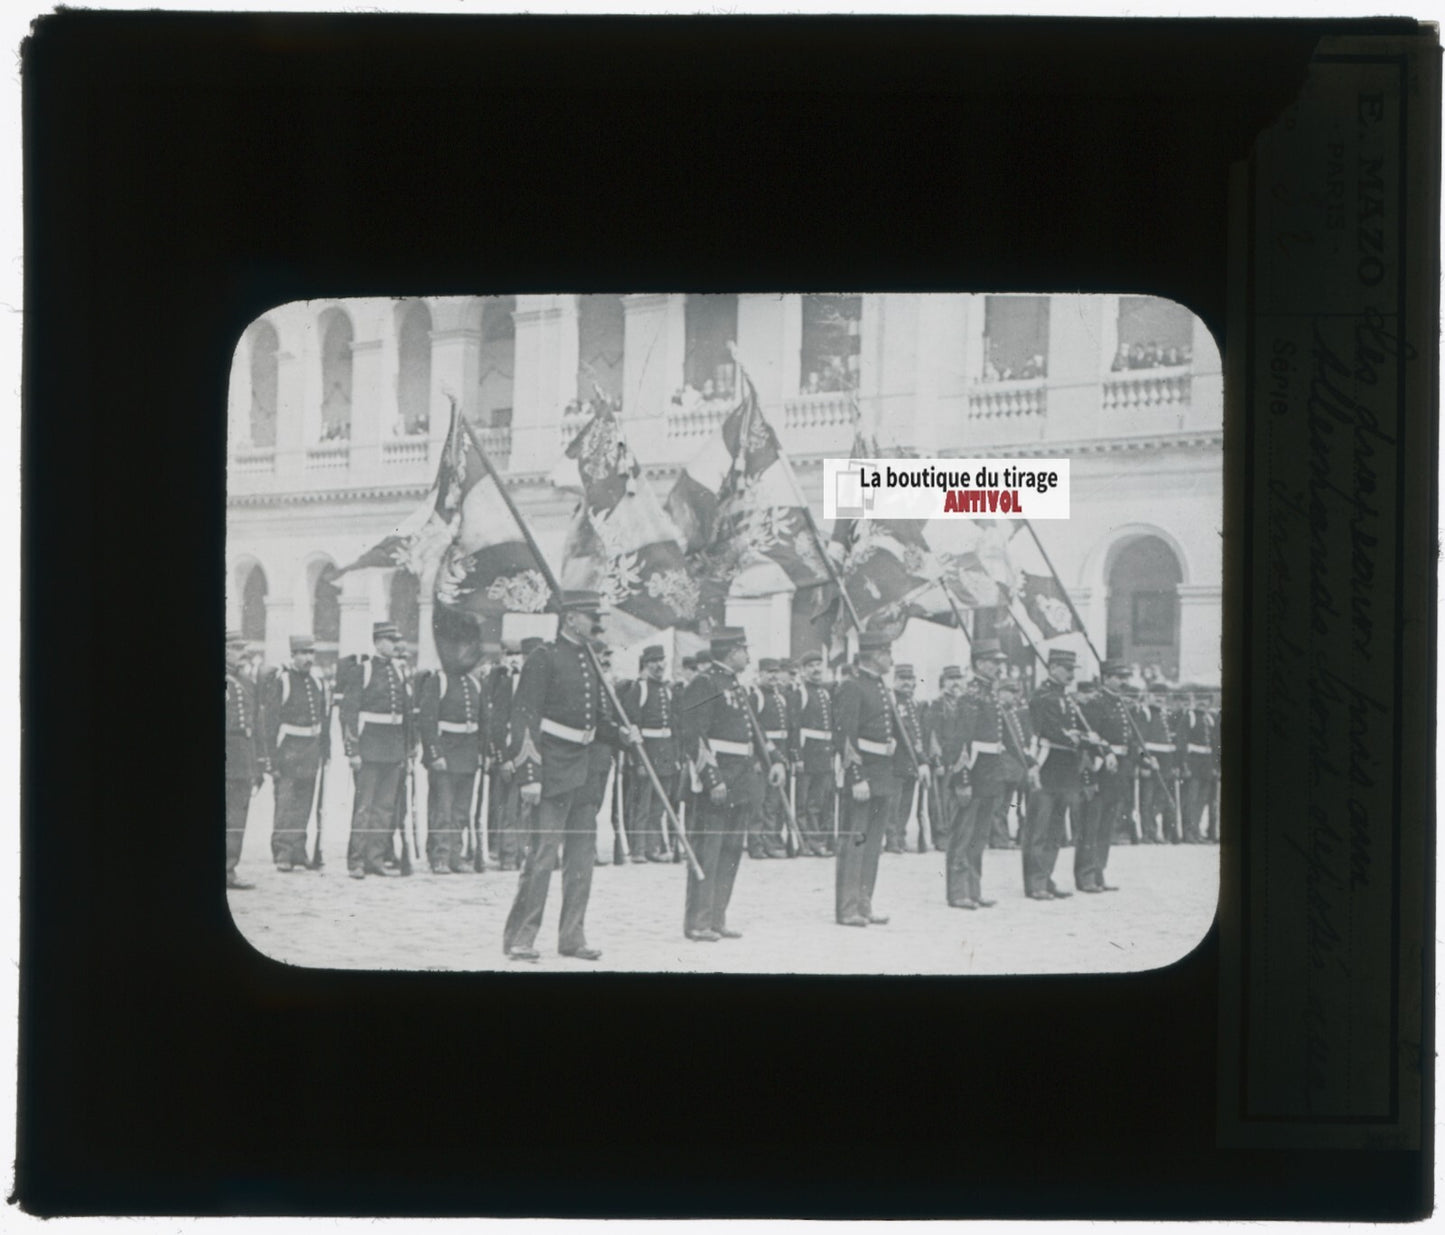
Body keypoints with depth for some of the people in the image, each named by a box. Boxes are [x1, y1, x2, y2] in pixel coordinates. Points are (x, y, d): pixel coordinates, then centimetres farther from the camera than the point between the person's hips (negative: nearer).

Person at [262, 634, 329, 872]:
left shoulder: (317, 681, 12)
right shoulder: (280, 681, -7)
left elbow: (325, 716, 18)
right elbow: (271, 721, -10)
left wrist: (325, 749, 13)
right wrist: (274, 758, -14)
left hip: (311, 752, 6)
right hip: (288, 750, -6)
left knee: (303, 805, 8)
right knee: (285, 801, -9)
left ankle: (298, 852, 13)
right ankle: (282, 854, -9)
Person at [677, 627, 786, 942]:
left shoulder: (736, 686, 19)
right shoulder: (704, 684, -10)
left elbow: (751, 729, 25)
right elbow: (693, 736, -17)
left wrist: (775, 760, 11)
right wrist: (712, 780, -22)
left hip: (742, 784, 9)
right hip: (715, 783, -9)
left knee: (730, 853, 10)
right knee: (707, 852, -6)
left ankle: (717, 919, 16)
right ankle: (697, 923, -2)